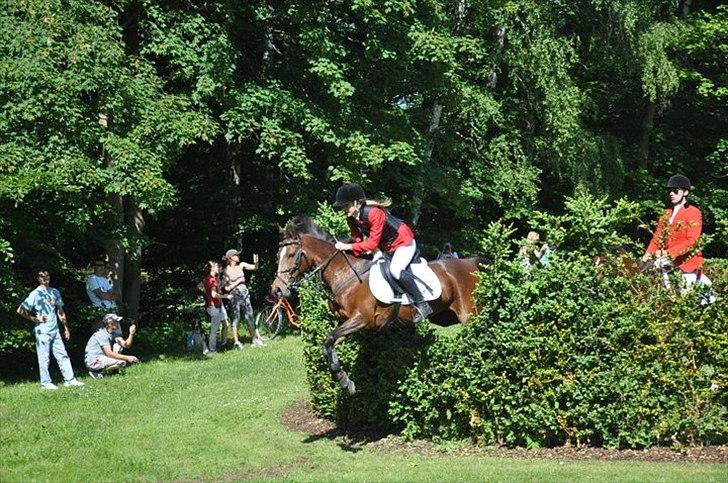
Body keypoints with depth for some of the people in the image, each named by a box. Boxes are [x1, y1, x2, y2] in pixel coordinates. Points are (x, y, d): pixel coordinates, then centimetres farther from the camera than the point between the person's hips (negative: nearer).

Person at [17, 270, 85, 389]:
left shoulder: (55, 292, 13)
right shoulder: (35, 294, -7)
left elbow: (60, 311, 20)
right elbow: (21, 310, -9)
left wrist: (66, 328, 18)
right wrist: (34, 319, -8)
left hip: (55, 330, 6)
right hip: (42, 331, -6)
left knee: (63, 355, 5)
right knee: (44, 358, -1)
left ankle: (69, 379, 8)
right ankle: (45, 382, 6)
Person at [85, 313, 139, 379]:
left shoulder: (113, 333, 8)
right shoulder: (102, 334, -20)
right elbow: (109, 353, -25)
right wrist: (127, 358, -26)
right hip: (93, 362, -10)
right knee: (122, 362, -20)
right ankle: (97, 372, -12)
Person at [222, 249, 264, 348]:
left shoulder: (241, 265, 4)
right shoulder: (227, 271, -9)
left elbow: (255, 267, 5)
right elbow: (227, 288, -11)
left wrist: (256, 262, -16)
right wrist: (238, 281, -14)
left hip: (244, 294, 5)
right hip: (234, 295, -5)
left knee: (250, 317, 7)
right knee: (236, 318, -1)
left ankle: (254, 340, 14)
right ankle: (236, 342, 7)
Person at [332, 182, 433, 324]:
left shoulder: (374, 213, -34)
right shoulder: (351, 218, -9)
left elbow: (373, 243, -32)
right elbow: (358, 239, 0)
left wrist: (349, 247, -34)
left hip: (404, 242, -10)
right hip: (385, 247, 10)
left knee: (395, 270, -31)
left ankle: (422, 305, -20)